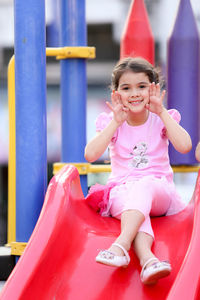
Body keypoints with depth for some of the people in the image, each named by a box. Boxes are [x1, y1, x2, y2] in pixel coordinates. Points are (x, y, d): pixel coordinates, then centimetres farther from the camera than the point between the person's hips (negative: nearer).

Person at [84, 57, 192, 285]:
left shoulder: (161, 120, 7)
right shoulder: (111, 122, 7)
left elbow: (184, 146, -14)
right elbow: (90, 155, -11)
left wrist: (162, 112, -12)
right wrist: (116, 122, -13)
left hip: (159, 193, 0)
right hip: (122, 192, 0)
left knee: (145, 183, -37)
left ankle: (121, 245, -54)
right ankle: (147, 261, -64)